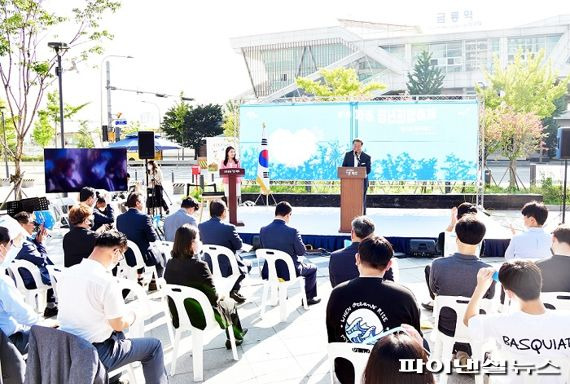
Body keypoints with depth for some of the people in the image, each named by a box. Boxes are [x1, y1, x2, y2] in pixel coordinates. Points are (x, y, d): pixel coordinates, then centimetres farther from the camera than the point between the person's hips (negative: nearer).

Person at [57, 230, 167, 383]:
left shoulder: (68, 273, -1)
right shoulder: (107, 281, -24)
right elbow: (119, 324, -15)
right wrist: (132, 316, 6)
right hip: (94, 354, -8)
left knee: (116, 334, 34)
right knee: (154, 345, 8)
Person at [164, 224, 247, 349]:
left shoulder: (170, 264, -9)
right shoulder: (199, 265, -28)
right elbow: (213, 297, -21)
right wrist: (220, 297, 3)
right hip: (202, 318, -6)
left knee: (222, 300, 30)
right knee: (230, 303, 25)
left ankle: (236, 335, 47)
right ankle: (236, 336, 49)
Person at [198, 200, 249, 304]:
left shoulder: (201, 226, -5)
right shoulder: (229, 227, -21)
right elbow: (239, 245, -8)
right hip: (227, 268, -6)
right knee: (245, 265, 27)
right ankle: (234, 290, 18)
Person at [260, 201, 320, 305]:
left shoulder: (263, 230, -8)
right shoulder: (292, 231, -23)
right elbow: (301, 252, -11)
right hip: (289, 272, -5)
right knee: (312, 268, 24)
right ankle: (309, 297, 32)